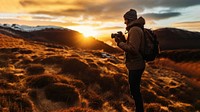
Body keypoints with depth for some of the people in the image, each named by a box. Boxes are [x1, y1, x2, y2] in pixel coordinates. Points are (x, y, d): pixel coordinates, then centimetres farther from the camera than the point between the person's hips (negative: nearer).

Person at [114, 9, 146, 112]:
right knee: (135, 89, 22)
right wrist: (124, 40, 7)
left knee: (135, 91, 1)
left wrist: (119, 42, -18)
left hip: (135, 66, -11)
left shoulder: (134, 29, -19)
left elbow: (133, 49, -28)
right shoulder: (136, 29, 14)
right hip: (136, 65, 11)